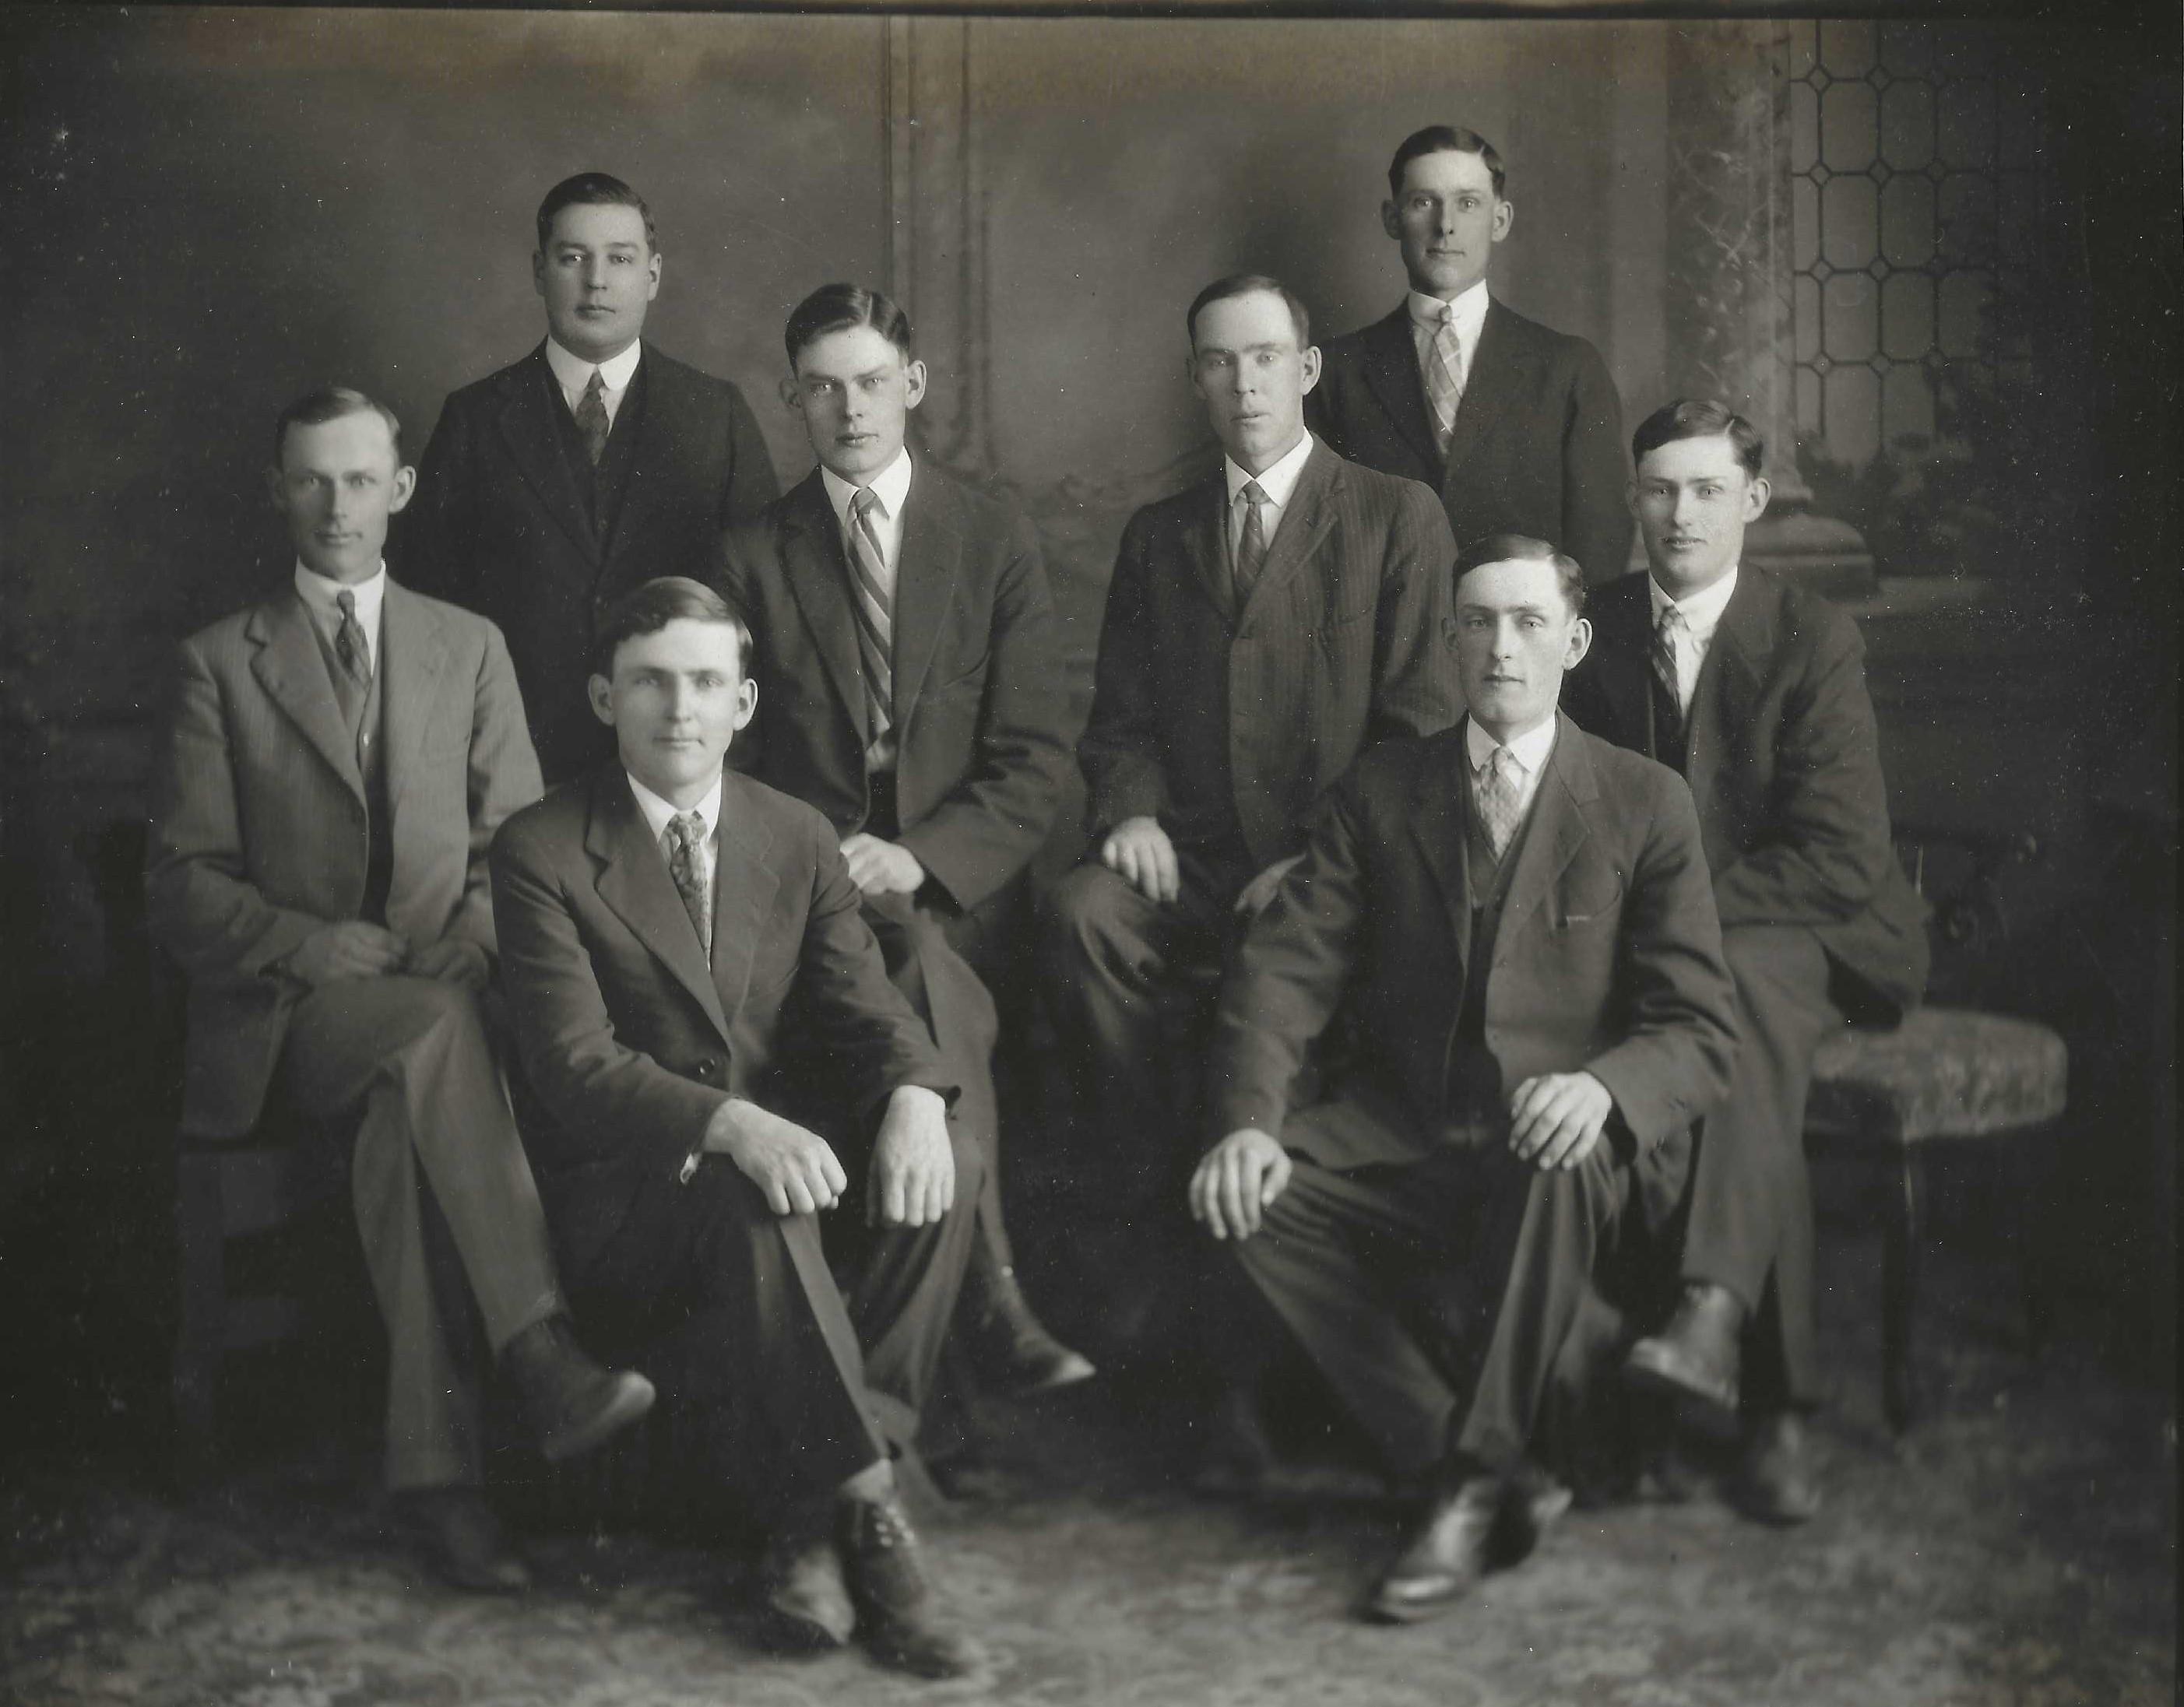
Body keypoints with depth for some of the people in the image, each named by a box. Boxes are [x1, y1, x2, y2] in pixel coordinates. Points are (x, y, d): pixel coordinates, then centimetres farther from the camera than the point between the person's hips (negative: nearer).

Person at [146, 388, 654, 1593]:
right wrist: (317, 944, -14)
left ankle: (436, 1462, -36)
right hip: (286, 1008, -2)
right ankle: (540, 1357, -44)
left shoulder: (470, 647, 16)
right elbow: (182, 886, 4)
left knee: (405, 1115, -34)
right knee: (435, 1036, -37)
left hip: (440, 986, 2)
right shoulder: (222, 662, 9)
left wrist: (471, 942, -10)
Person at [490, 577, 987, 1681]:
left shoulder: (799, 839, 10)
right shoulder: (539, 852, -5)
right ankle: (868, 1510, -25)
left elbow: (864, 1008, 2)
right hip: (620, 1191, -5)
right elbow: (575, 1062, -16)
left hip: (778, 1144, 5)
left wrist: (914, 1096, -24)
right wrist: (729, 1124, -35)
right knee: (756, 1205, -37)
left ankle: (810, 1520, -21)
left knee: (946, 1165, -24)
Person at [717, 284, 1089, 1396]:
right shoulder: (751, 555, 10)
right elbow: (731, 754, 7)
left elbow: (1034, 758, 1)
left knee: (917, 938, -33)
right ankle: (992, 1292, -37)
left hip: (959, 873, 1)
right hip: (804, 871, 0)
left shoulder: (995, 541, 8)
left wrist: (917, 857, -16)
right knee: (923, 965, -33)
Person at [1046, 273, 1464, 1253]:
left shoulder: (1398, 518, 8)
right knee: (1084, 911, -30)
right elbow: (1120, 720, 19)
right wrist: (1131, 812, -5)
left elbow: (1425, 723, 2)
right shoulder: (1158, 536, 21)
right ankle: (1146, 1197, -16)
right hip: (1190, 867, 3)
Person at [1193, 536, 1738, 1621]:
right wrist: (1248, 1121, -19)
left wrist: (1604, 1088, -28)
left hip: (1571, 1153, -3)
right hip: (1402, 1141, 3)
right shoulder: (1380, 793, 10)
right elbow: (1284, 972, 1)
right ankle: (1472, 1469, -20)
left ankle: (1478, 1473, -22)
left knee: (1552, 1167, -38)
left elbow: (1698, 1030, -4)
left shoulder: (1645, 806, 4)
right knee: (1247, 1194, -24)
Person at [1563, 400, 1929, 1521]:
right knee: (1741, 1039, -31)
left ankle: (1714, 1314, -53)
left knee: (1739, 986, -38)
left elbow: (1843, 860, -11)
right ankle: (1776, 1405, -30)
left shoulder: (1814, 641, -4)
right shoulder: (1597, 631, 7)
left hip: (1805, 938, -3)